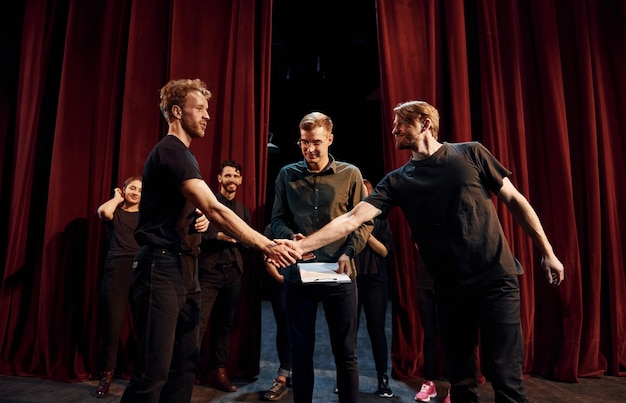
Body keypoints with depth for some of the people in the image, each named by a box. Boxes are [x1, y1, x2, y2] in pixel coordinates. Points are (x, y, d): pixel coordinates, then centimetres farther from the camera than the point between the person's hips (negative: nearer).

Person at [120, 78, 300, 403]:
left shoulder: (181, 154, 18)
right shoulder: (171, 151, -13)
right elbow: (214, 209, -25)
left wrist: (198, 216, 5)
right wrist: (268, 246, -28)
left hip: (184, 267, 10)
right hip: (162, 267, -10)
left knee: (184, 364, 11)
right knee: (154, 369, -5)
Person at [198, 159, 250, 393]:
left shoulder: (244, 211, 15)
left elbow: (248, 244, 11)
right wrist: (217, 236, -18)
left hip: (233, 273, 4)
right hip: (209, 271, -4)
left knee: (225, 324, 10)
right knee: (199, 324, -6)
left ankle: (218, 371, 22)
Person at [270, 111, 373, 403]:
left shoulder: (350, 174, 2)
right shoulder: (287, 175, 7)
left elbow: (364, 221, 1)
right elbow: (277, 219, 7)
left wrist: (349, 252, -14)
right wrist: (290, 237, -14)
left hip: (339, 275, -1)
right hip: (297, 273, 2)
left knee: (345, 351, 10)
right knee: (301, 349, 12)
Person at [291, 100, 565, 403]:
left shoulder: (471, 154, 1)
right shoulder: (397, 181, 4)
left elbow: (514, 200, 6)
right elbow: (352, 219, -6)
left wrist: (547, 252, 4)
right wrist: (300, 246, -16)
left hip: (496, 279, -2)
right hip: (449, 289, 3)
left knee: (503, 373, -2)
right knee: (460, 376, 11)